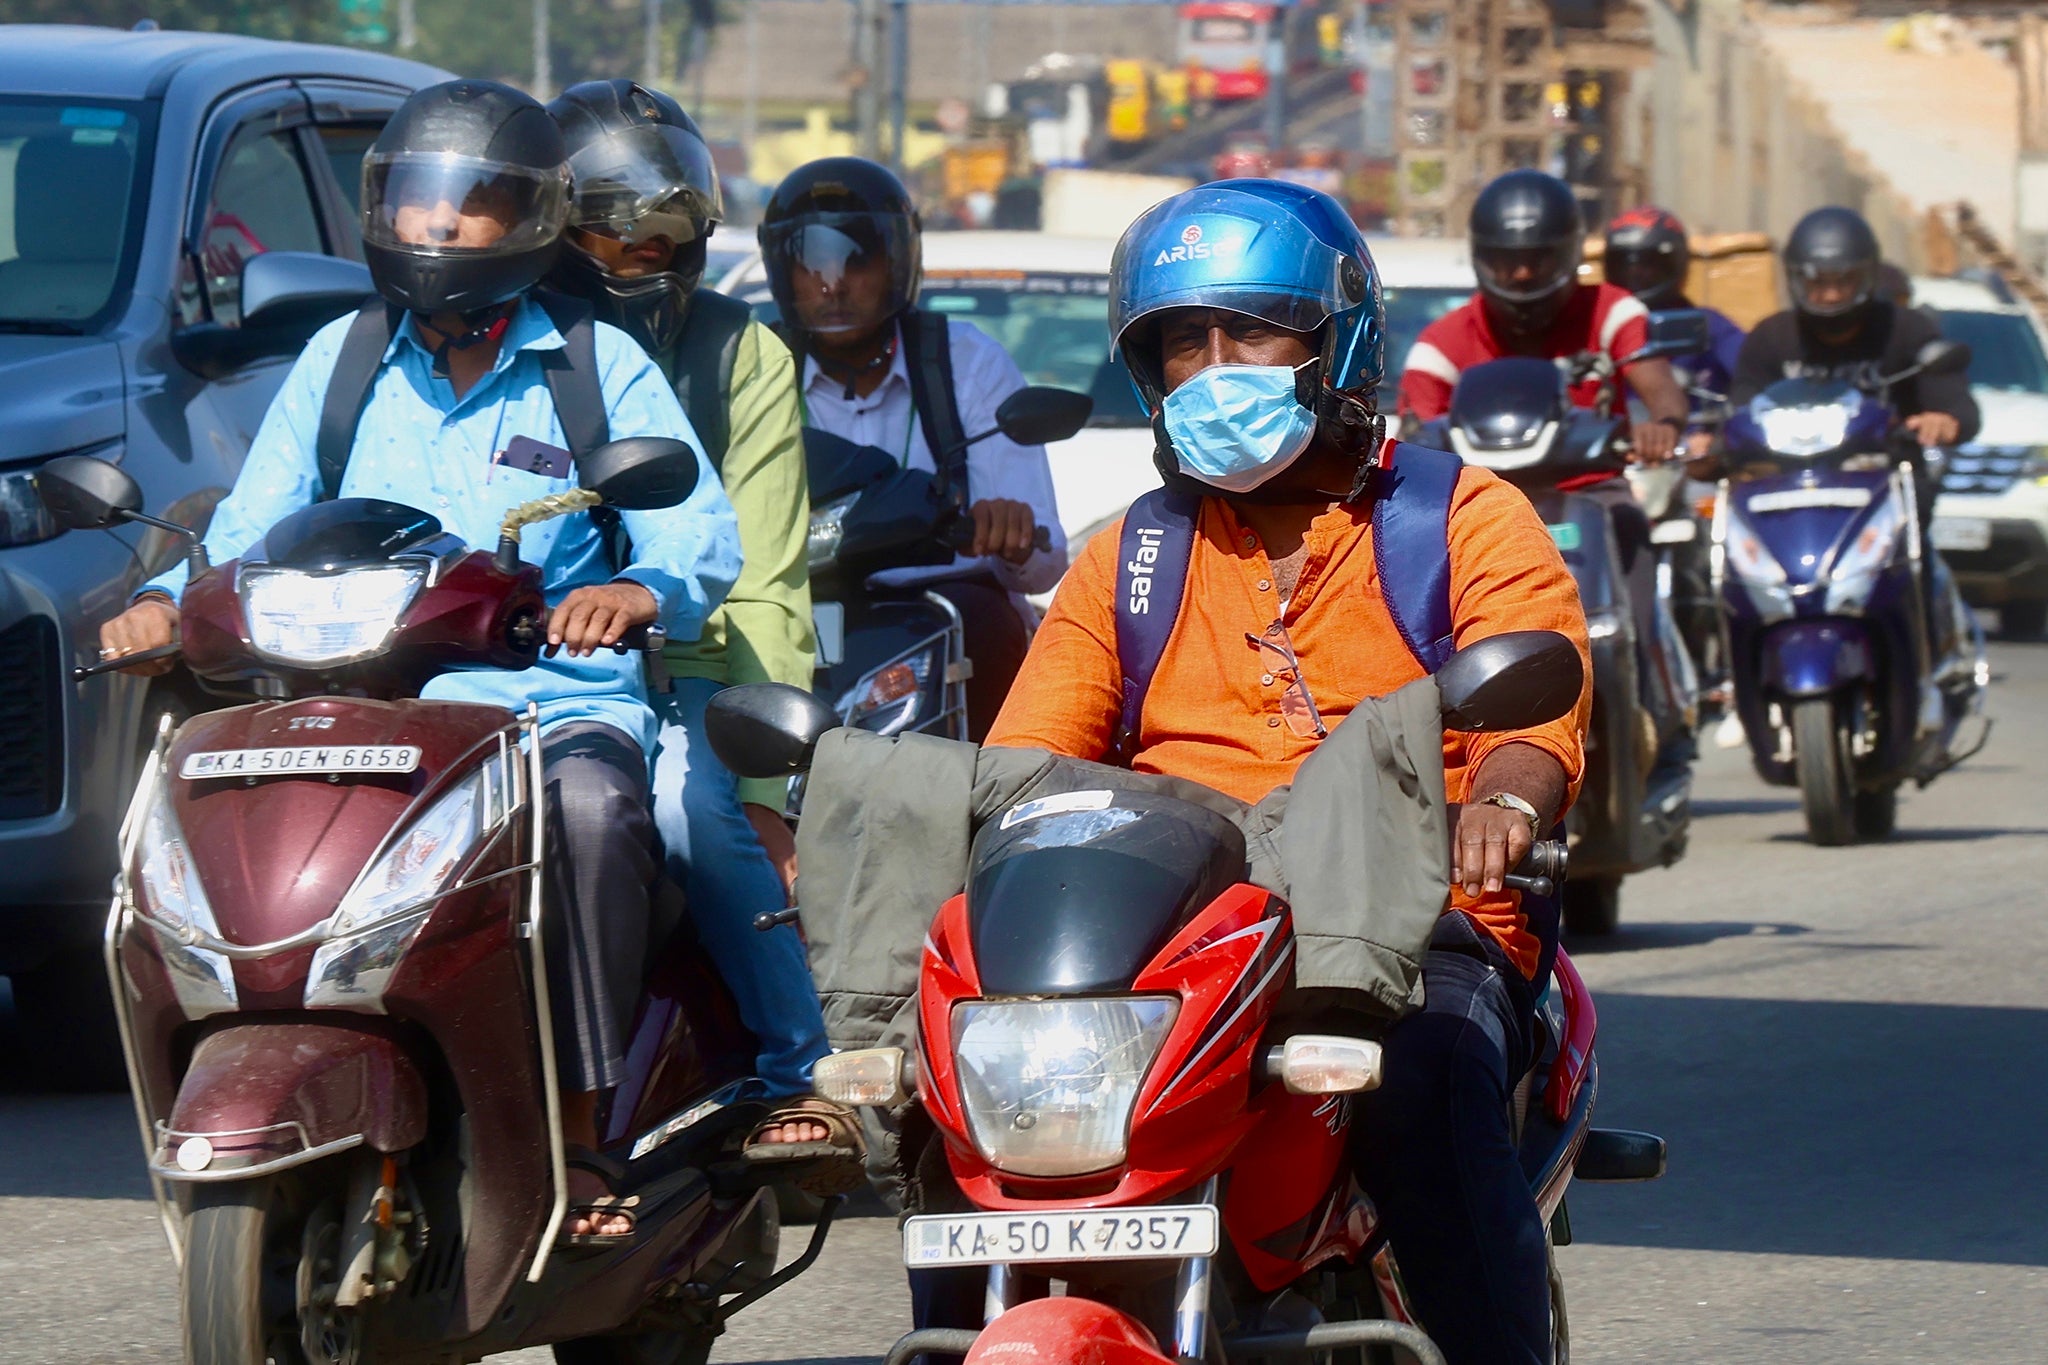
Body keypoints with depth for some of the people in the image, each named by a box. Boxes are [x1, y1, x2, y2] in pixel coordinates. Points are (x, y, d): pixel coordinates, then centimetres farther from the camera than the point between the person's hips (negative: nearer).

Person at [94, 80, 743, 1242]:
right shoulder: (342, 361, 17)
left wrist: (639, 592, -29)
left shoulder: (599, 368, 8)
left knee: (591, 809, -37)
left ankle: (583, 1136, -33)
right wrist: (173, 601, -12)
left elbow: (702, 536, -5)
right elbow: (252, 530, 11)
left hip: (559, 704, -3)